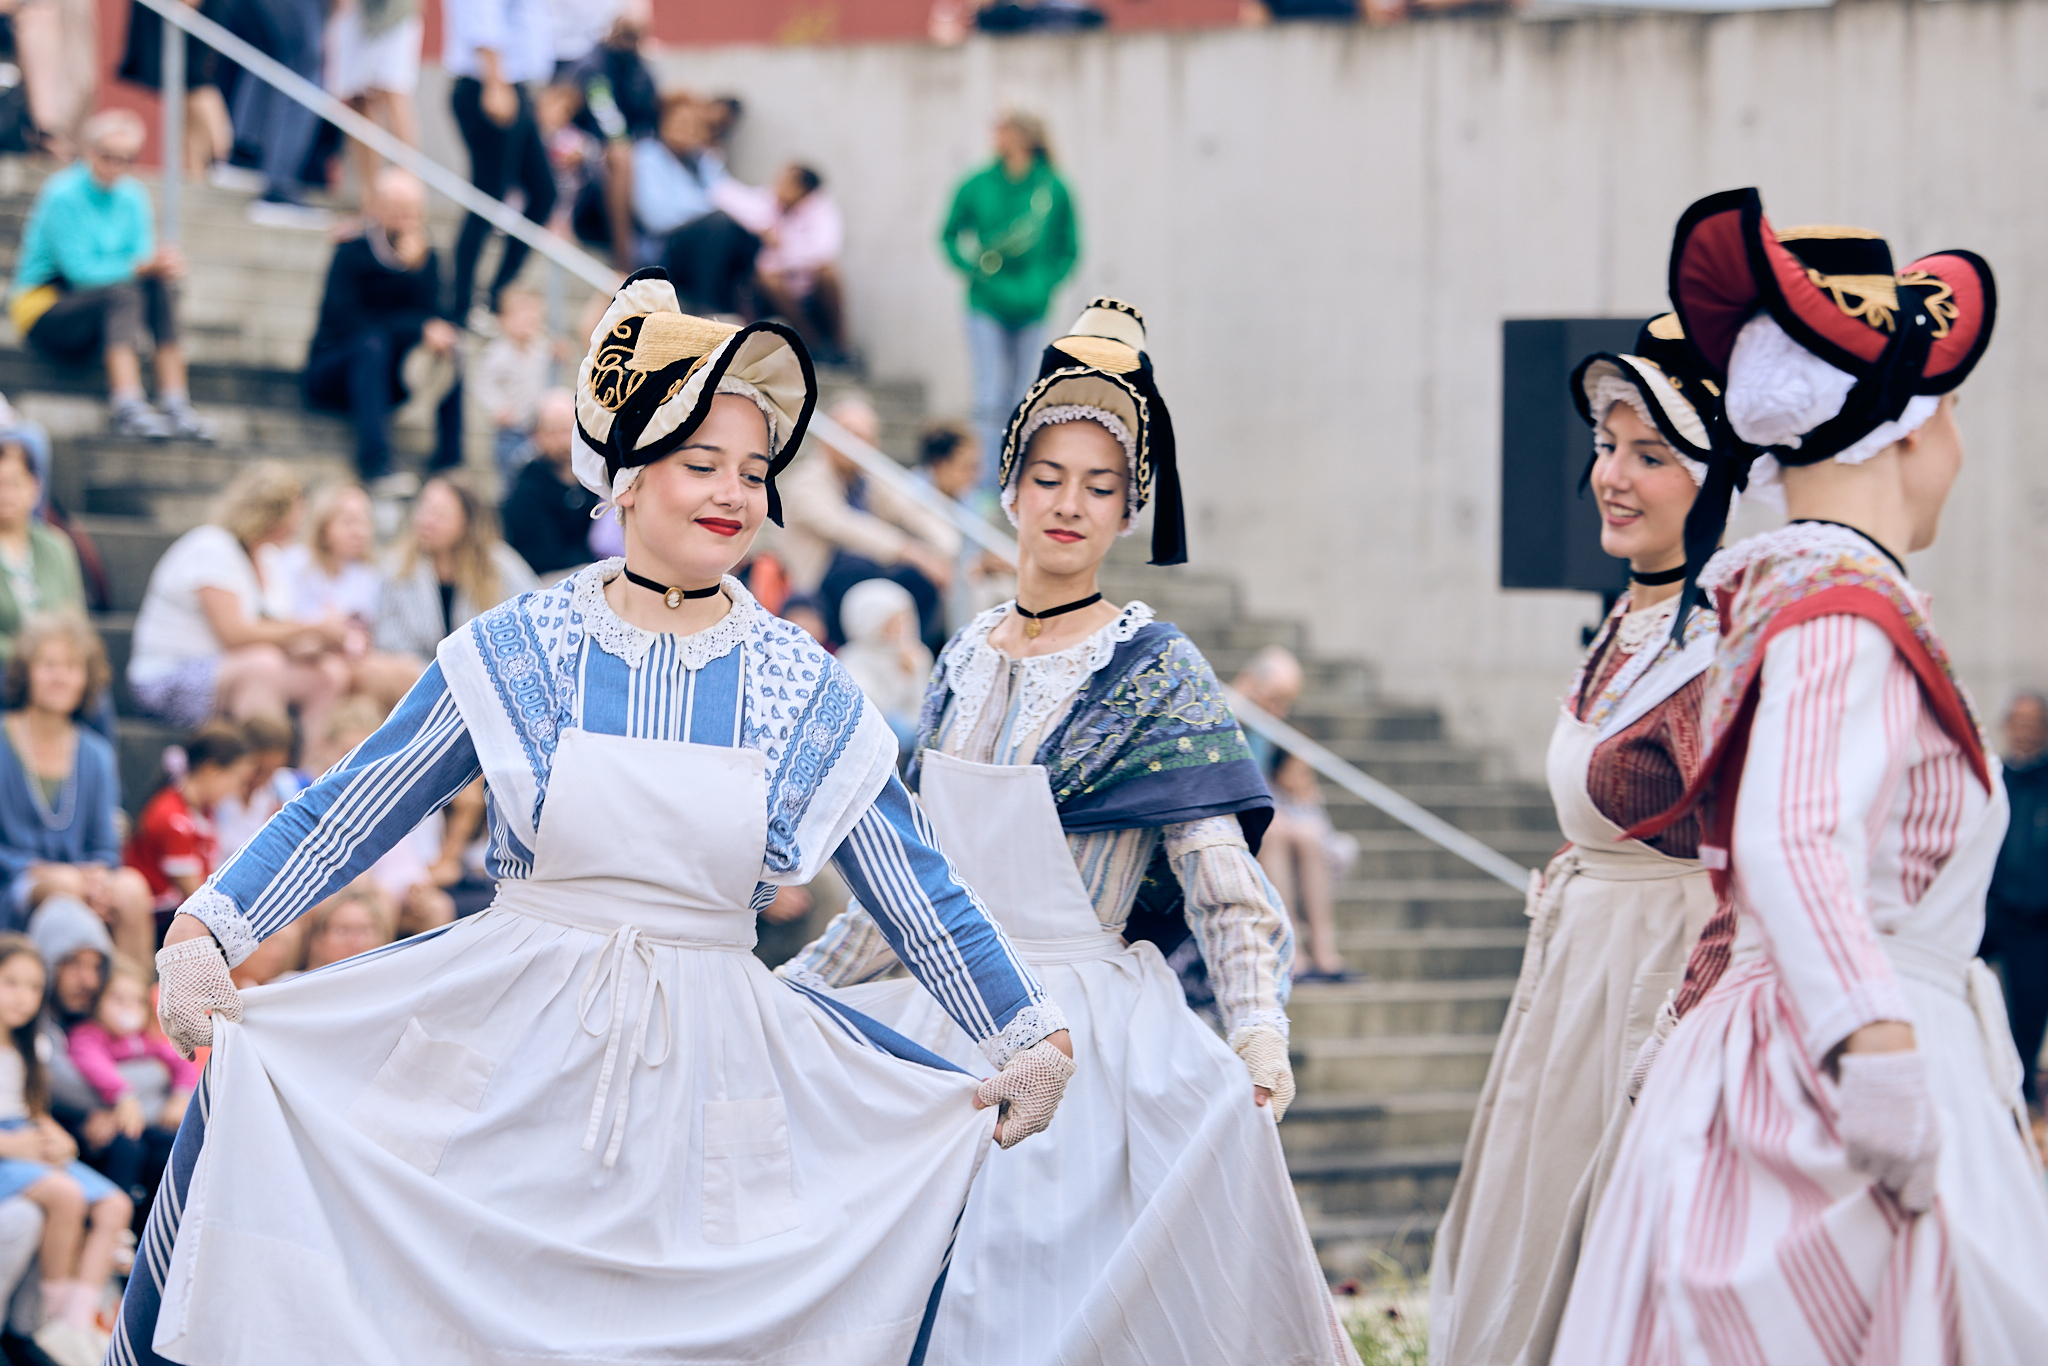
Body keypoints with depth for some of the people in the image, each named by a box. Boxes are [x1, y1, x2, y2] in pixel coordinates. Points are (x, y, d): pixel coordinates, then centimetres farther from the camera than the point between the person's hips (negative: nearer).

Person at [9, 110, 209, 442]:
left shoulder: (132, 196, 6)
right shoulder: (62, 195, -15)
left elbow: (144, 259, -2)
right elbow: (80, 271, -21)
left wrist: (163, 267, -27)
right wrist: (142, 267, -30)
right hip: (44, 308, -6)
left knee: (162, 287, -22)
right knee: (123, 293, -34)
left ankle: (176, 405, -30)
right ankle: (127, 409, -48)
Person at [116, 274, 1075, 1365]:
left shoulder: (803, 692, 2)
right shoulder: (518, 651, 0)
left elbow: (917, 893, 8)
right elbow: (347, 813, 2)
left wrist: (1033, 1033, 6)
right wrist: (210, 928, -7)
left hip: (709, 1067, 1)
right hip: (512, 1044, -1)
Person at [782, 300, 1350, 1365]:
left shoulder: (1154, 671, -6)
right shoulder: (964, 663, 10)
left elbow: (1220, 878, -13)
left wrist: (1257, 1036, -27)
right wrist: (797, 988, 21)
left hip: (1088, 1031, -5)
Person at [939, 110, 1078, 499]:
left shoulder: (1054, 189, -3)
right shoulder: (978, 186, -2)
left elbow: (1069, 249, 6)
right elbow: (949, 234, 10)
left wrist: (1044, 284, -7)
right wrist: (971, 269, -5)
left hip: (1030, 309, 1)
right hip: (987, 307, -1)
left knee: (1019, 403, 9)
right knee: (990, 401, -8)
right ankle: (989, 483, -7)